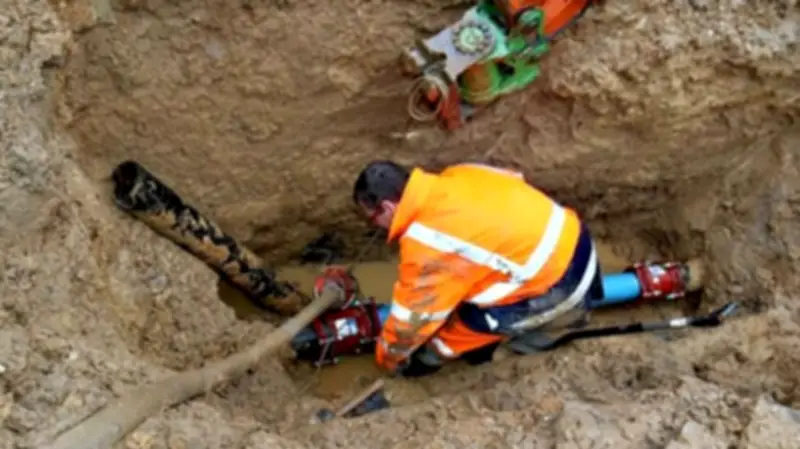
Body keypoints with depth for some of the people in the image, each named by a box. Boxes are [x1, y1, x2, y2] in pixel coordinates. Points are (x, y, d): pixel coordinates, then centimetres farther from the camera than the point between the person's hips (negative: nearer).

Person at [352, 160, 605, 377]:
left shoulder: (425, 244, -20)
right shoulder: (457, 176, 1)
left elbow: (414, 315, -9)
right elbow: (514, 179, 20)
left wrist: (387, 358, 12)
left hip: (558, 290, -9)